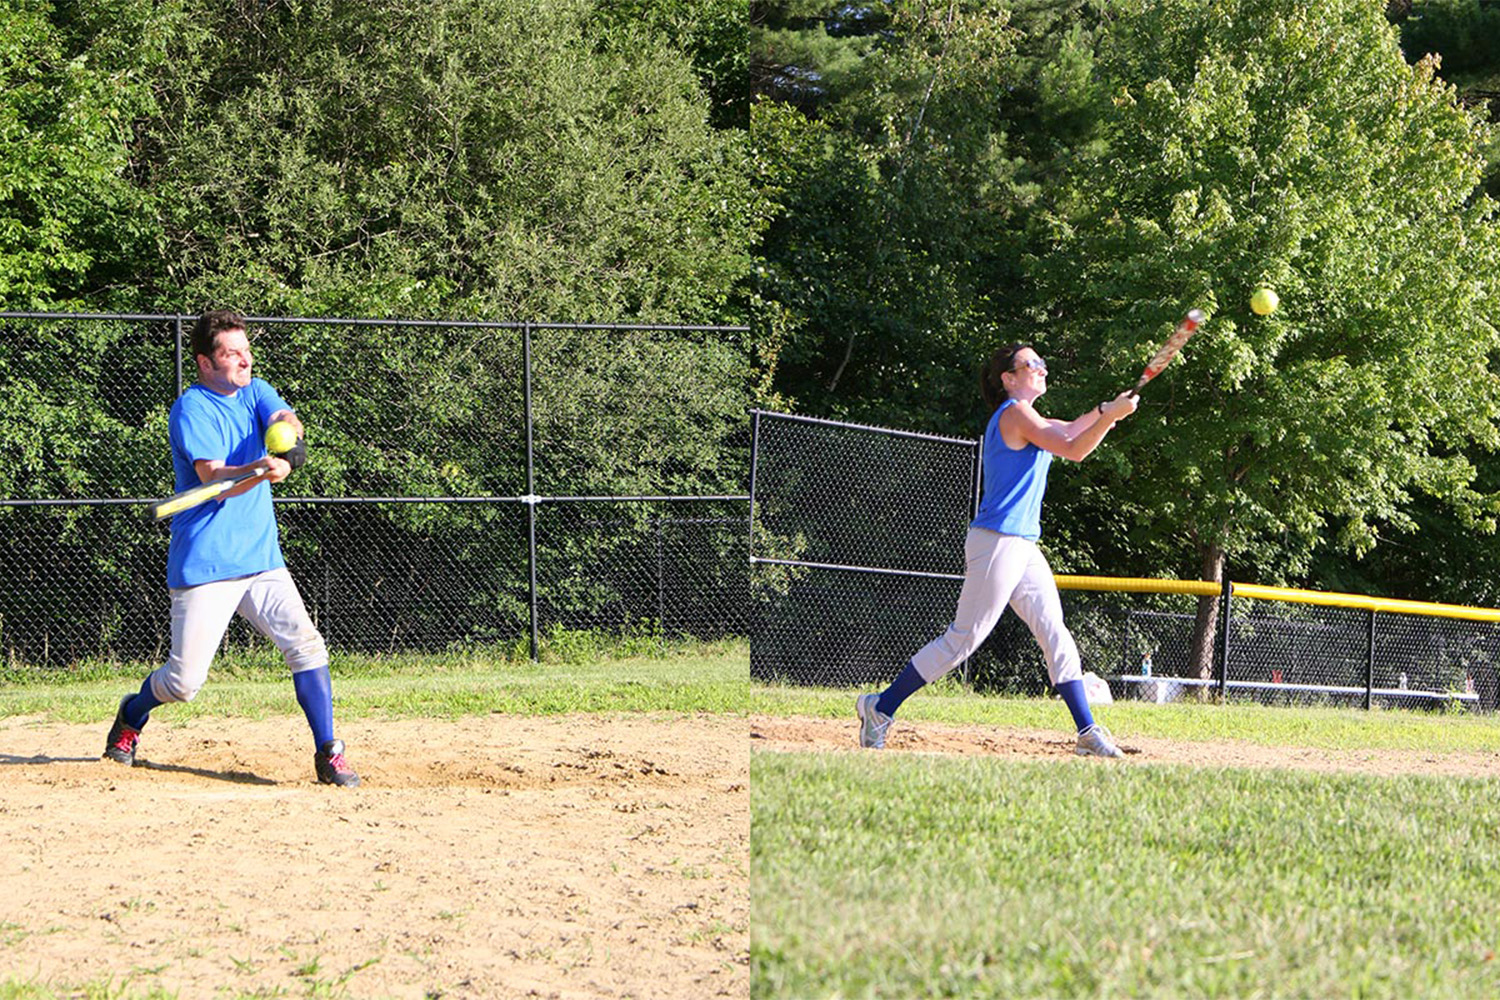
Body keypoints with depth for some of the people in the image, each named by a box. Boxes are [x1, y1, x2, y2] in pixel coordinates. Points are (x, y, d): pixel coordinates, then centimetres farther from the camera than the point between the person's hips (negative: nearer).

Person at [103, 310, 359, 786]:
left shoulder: (255, 391, 10)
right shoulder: (191, 409, -10)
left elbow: (284, 418, -11)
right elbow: (216, 481, -22)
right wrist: (261, 469, -41)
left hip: (261, 559, 5)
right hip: (203, 565, -5)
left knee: (305, 643, -13)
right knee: (185, 680, -2)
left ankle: (327, 754, -7)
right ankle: (132, 716, 29)